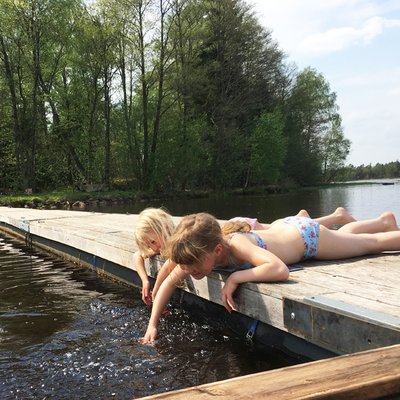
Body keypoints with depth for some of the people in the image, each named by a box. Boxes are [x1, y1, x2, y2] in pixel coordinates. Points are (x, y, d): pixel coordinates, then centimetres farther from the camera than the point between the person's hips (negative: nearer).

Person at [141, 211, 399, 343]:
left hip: (307, 234, -7)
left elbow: (281, 270, -59)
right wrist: (153, 324, -21)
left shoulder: (238, 245, -44)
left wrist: (237, 277, -54)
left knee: (373, 242, 14)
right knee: (344, 235, 34)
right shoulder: (202, 250, -25)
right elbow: (169, 282, -14)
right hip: (285, 226, 7)